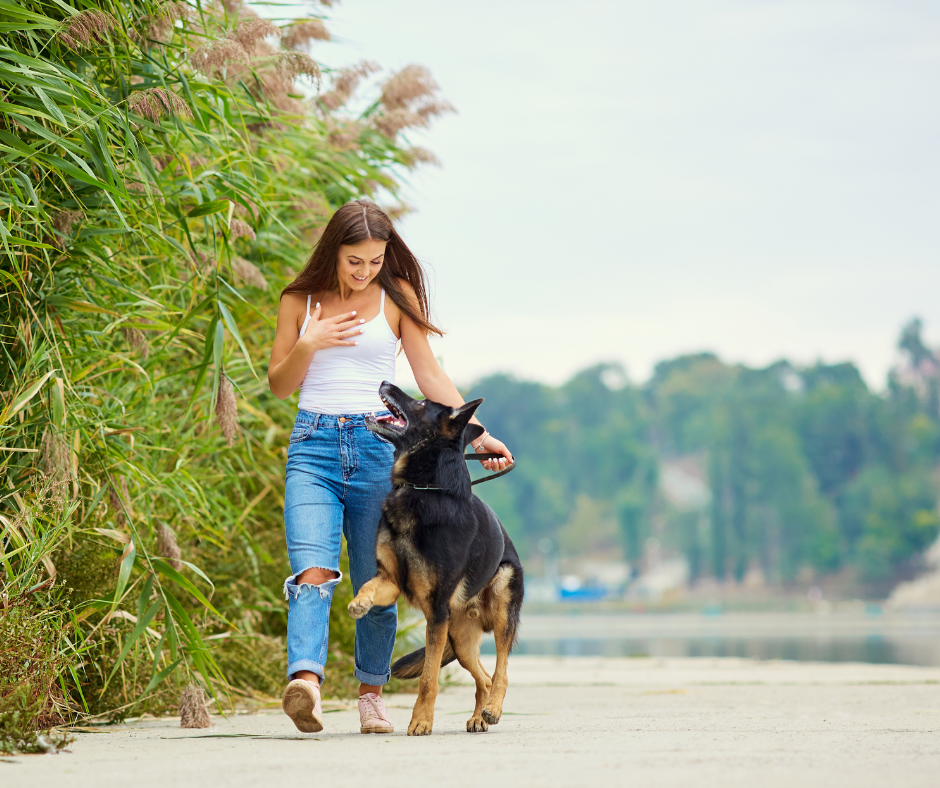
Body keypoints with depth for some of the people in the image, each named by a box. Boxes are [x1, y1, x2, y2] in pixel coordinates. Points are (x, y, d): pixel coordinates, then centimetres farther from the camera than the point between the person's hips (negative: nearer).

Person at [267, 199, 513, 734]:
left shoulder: (397, 295, 7)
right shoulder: (300, 300, 9)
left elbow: (430, 376, 6)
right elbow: (280, 385, 12)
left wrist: (479, 433, -2)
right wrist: (307, 345, -7)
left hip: (378, 446, 0)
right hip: (314, 445, 0)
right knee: (313, 569, -20)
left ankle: (372, 692, 19)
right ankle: (306, 682, -37)